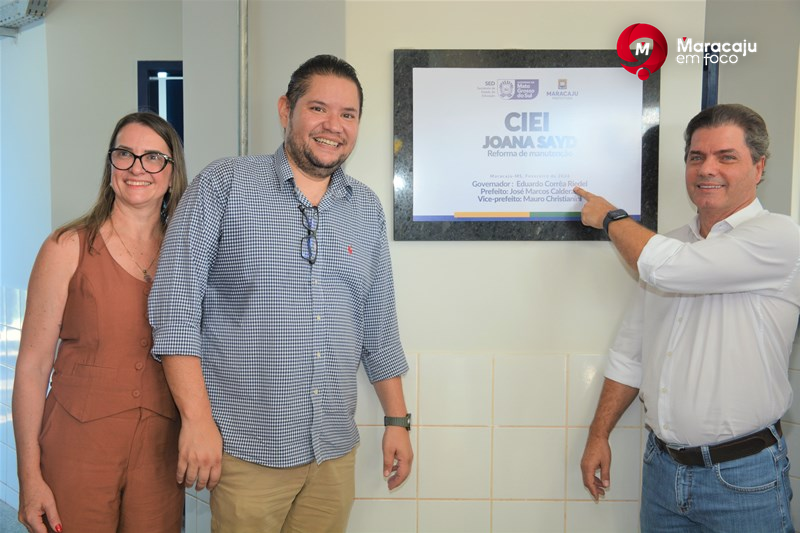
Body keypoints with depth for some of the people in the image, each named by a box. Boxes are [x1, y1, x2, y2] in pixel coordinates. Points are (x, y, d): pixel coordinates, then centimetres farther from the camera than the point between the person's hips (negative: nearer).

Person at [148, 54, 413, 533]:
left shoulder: (368, 208, 9)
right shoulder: (224, 185, -5)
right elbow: (176, 301, -9)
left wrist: (398, 420, 12)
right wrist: (197, 419, -14)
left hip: (336, 451, 4)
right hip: (247, 450, -4)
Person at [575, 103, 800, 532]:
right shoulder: (668, 245, 8)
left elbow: (665, 267, -25)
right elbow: (629, 353, 11)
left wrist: (610, 217, -7)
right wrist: (598, 435, 7)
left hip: (741, 478, -5)